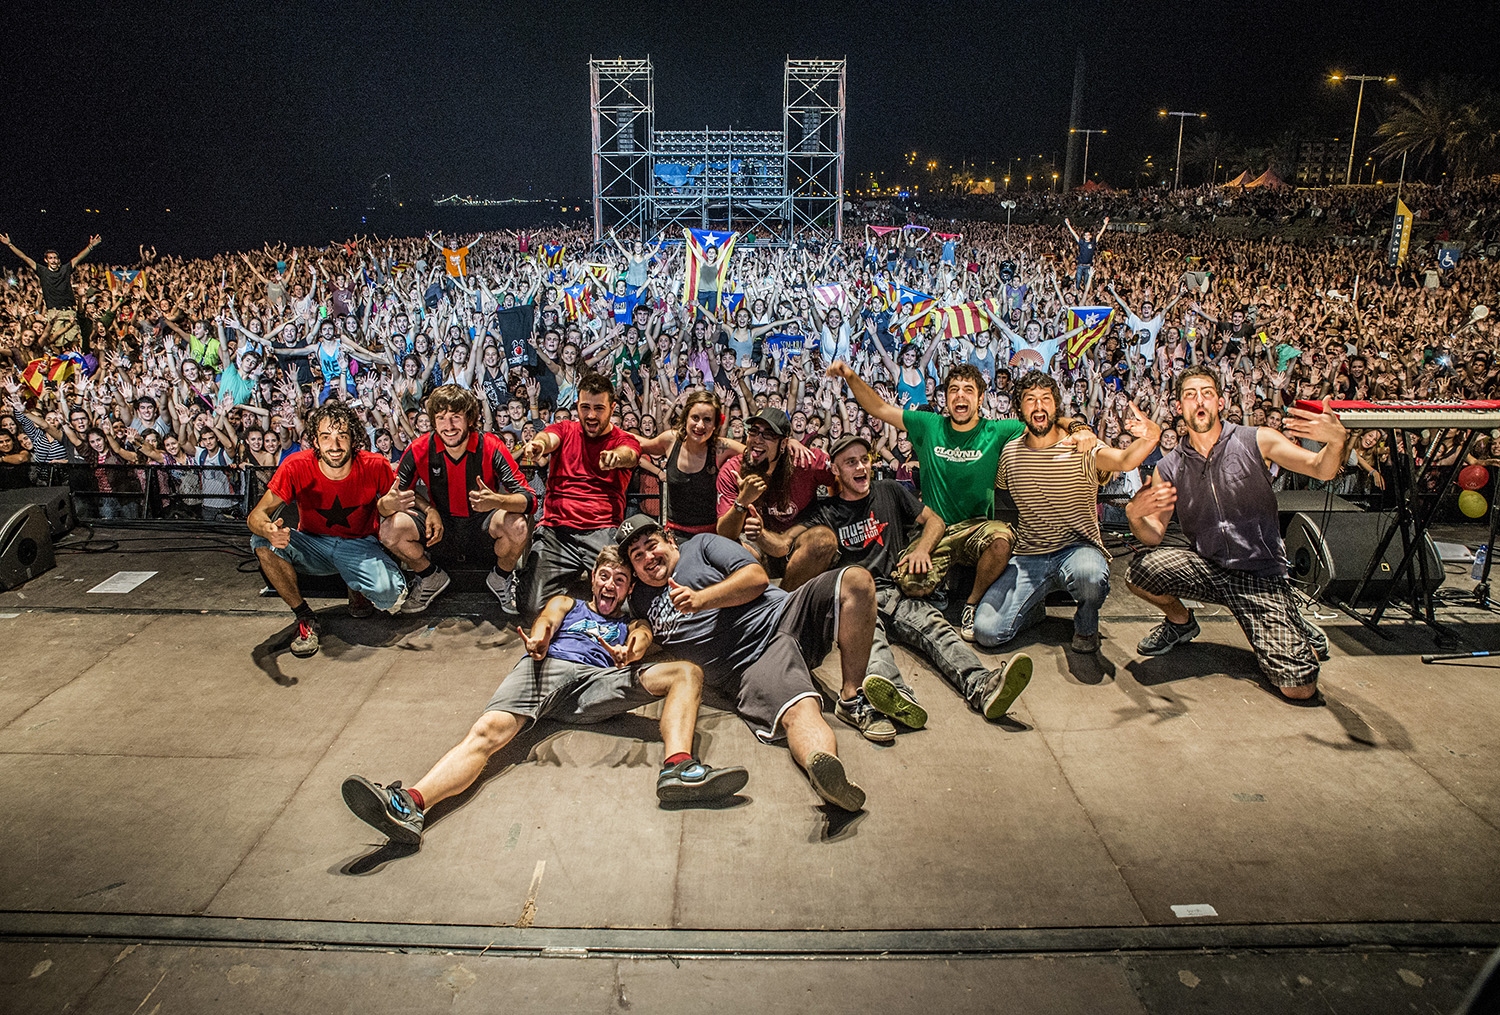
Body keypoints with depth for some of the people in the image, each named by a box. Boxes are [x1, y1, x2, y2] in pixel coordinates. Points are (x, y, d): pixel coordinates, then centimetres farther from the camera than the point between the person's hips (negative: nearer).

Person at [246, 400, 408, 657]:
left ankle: (358, 589, 10)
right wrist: (268, 529, -46)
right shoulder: (297, 467, -20)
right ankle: (306, 620, -12)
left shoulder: (375, 467, -20)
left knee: (391, 596, -30)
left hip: (359, 546, -1)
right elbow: (256, 515, -20)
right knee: (263, 542, -28)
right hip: (312, 545, 2)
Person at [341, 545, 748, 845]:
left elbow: (641, 642, 12)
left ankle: (678, 767, -43)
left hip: (596, 682, 1)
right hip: (546, 667, 0)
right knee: (489, 730, -30)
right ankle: (411, 804, -52)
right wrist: (537, 643, -11)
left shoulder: (632, 625, 35)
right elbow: (545, 622, 16)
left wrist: (628, 654, -16)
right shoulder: (566, 603, 37)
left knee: (687, 673, -19)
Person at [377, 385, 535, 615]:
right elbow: (384, 504, -9)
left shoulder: (491, 447, -17)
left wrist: (496, 500, -46)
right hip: (440, 531, 2)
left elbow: (529, 500, -23)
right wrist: (389, 503, -36)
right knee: (390, 529, -24)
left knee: (516, 525, -33)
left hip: (482, 532, -2)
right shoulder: (419, 450, -11)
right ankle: (431, 578, 8)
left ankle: (501, 578, 2)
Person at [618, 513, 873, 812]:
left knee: (856, 580, -24)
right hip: (750, 667, -1)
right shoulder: (639, 599, 24)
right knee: (800, 710, -35)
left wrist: (701, 599, -11)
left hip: (784, 616, 2)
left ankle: (851, 697, -21)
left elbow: (757, 577, 2)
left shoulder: (700, 546, 15)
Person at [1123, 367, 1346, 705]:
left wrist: (1336, 439, -39)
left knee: (1299, 690, -13)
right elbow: (1154, 535, 0)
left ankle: (1297, 629, 24)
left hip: (1262, 574, -2)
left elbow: (1323, 470, -15)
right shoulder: (1168, 467, 2)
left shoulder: (1256, 441, -5)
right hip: (1205, 567, 3)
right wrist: (1134, 515, -24)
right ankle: (1180, 622, 7)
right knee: (1141, 570, -28)